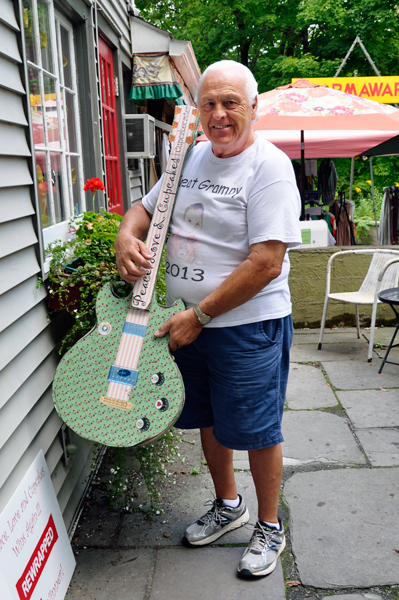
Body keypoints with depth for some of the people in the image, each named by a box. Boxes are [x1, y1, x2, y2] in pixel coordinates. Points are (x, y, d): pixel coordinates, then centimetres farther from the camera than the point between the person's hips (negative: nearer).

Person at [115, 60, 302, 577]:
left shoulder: (269, 165, -15)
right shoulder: (192, 157, 7)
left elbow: (266, 264, -23)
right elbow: (146, 207, 18)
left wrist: (199, 315, -20)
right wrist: (127, 236, -7)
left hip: (247, 326, -7)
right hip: (189, 324, 7)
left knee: (256, 431, 6)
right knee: (209, 420, 20)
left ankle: (269, 526, 31)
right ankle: (228, 504, 44)